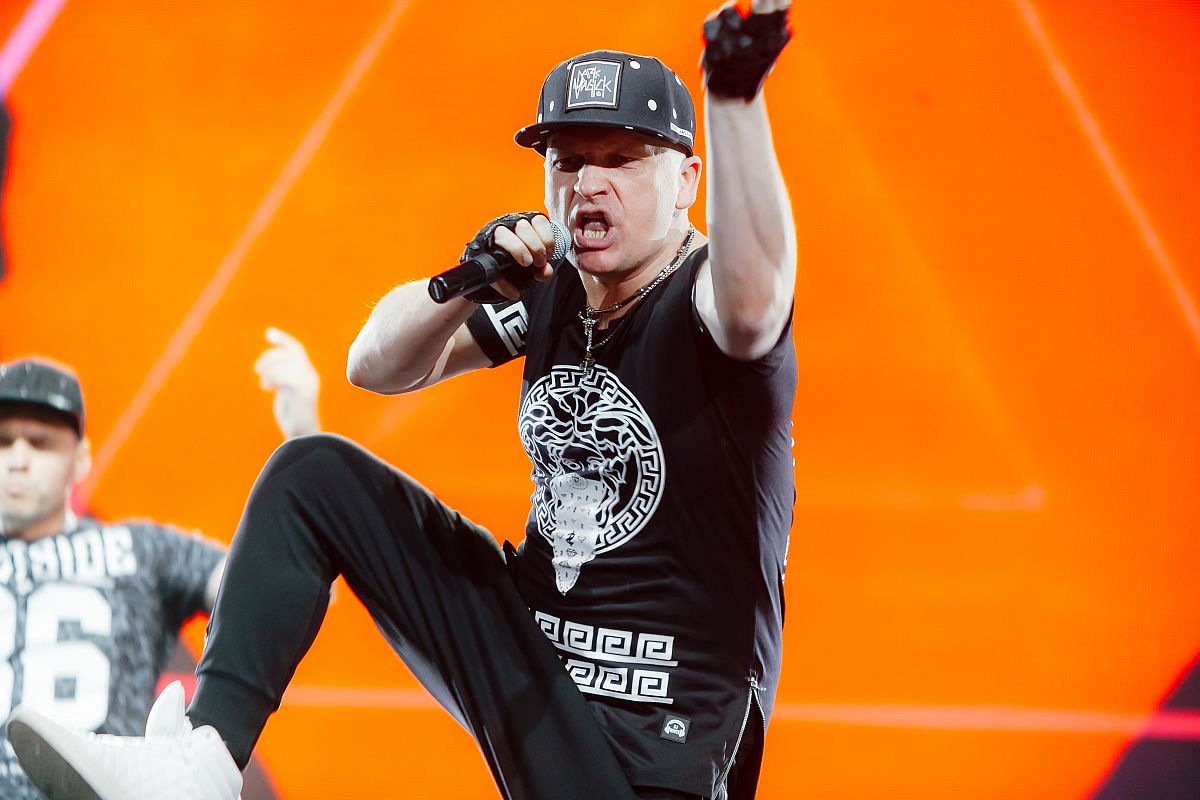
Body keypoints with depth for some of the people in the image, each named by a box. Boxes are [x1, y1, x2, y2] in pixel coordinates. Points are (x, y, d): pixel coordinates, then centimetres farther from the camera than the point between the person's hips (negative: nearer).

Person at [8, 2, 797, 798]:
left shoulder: (700, 297, -19)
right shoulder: (553, 286, 3)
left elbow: (751, 306, -45)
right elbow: (376, 365, 3)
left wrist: (735, 98, -60)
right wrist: (468, 284, -19)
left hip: (658, 735, -7)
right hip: (525, 661, 7)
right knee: (316, 474, 2)